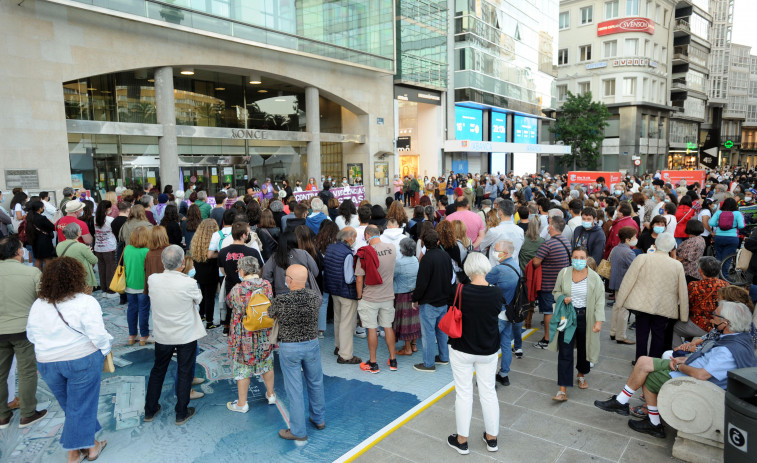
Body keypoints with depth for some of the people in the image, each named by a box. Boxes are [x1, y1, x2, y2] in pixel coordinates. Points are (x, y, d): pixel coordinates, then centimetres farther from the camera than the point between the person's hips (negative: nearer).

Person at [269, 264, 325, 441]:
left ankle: (298, 431, 21)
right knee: (315, 383, 21)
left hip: (289, 348, -3)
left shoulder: (280, 301, -22)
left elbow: (271, 315, -2)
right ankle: (319, 419, 39)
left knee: (294, 389, 9)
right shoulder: (315, 296, -14)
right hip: (312, 344, 4)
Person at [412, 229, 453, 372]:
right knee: (441, 329, 20)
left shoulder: (427, 258, -21)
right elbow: (450, 276, 14)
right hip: (444, 300, 8)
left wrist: (415, 299, -7)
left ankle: (429, 364, 8)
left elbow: (421, 282, -20)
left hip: (429, 303, -8)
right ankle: (444, 357, 31)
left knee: (428, 332, 1)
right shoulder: (445, 256, 2)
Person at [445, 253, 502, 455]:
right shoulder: (497, 292, -14)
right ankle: (491, 438, 32)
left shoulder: (459, 292, -20)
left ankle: (462, 440, 25)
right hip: (489, 351, 2)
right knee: (488, 393, 16)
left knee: (464, 393, 11)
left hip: (462, 350, -2)